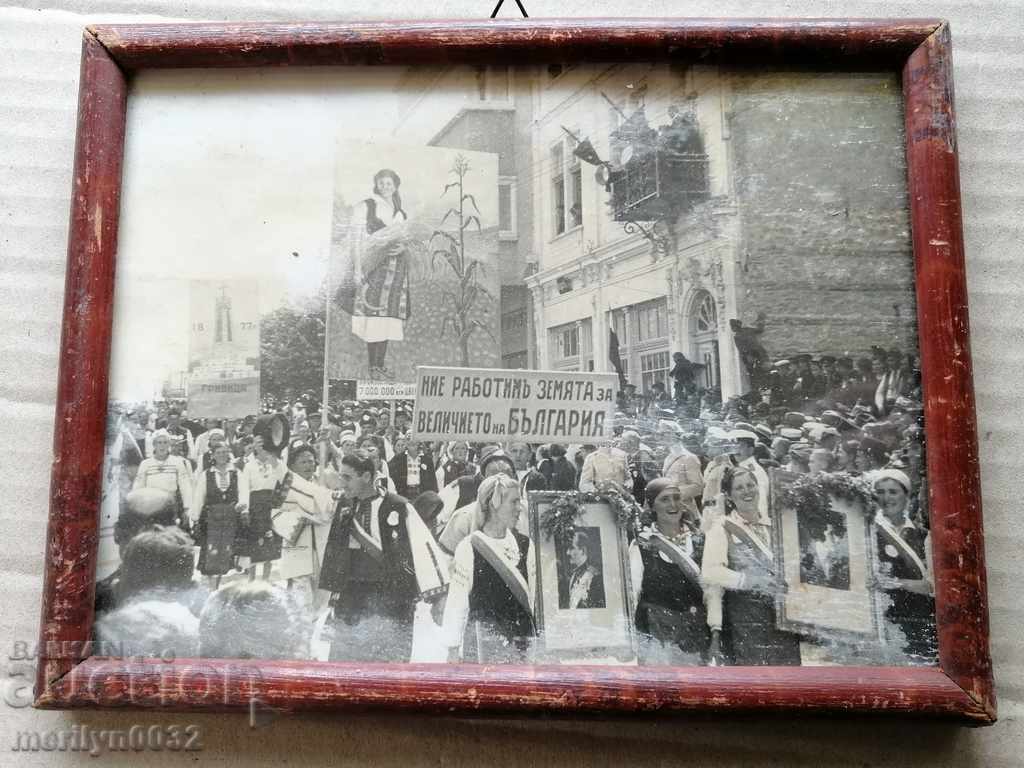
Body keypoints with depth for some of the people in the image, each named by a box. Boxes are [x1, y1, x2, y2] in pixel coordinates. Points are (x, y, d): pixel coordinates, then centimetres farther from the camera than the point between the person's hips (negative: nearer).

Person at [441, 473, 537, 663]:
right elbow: (456, 602, -5)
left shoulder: (524, 544, 6)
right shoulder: (468, 547, -8)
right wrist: (453, 649, -5)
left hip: (520, 641, 4)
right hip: (480, 645, -4)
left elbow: (534, 596, 10)